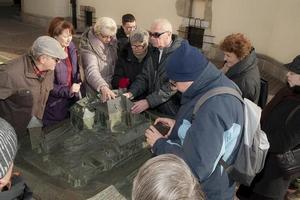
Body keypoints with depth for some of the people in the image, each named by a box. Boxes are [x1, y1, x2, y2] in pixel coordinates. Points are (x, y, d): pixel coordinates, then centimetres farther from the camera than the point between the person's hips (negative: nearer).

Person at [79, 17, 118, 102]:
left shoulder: (113, 42, 2)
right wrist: (103, 87, -46)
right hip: (96, 91, -4)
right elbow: (91, 70, -29)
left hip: (113, 87, 4)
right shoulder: (88, 47, -16)